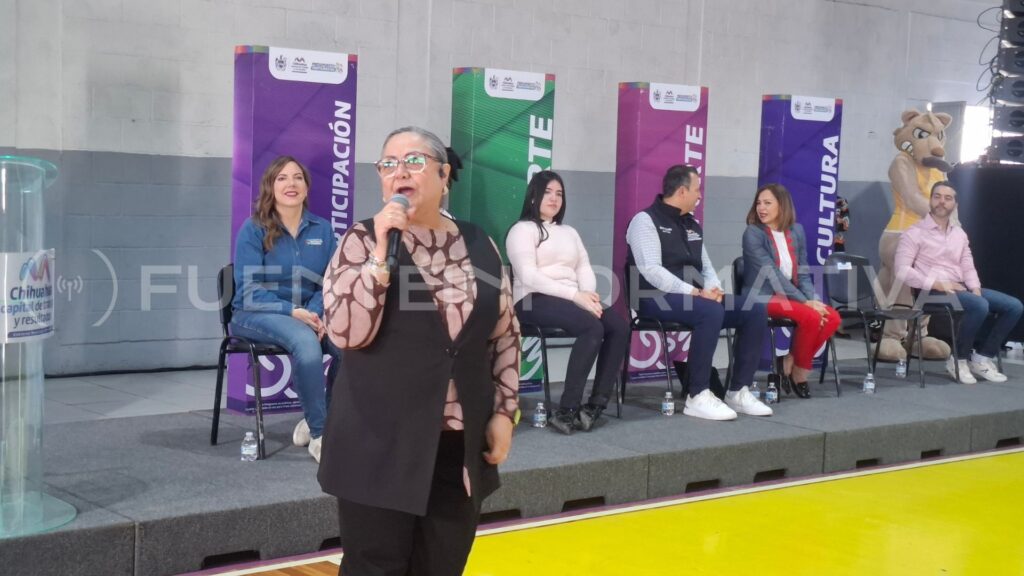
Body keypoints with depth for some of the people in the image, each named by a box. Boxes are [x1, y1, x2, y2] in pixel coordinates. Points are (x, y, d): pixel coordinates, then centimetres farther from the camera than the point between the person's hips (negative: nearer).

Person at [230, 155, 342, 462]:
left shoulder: (322, 229, 9)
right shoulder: (253, 229, -3)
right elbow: (250, 291, -9)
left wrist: (315, 313, -19)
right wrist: (294, 312, -23)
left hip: (307, 314, 4)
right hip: (257, 314, -4)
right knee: (306, 341, -36)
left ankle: (318, 420, -8)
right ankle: (320, 434, -25)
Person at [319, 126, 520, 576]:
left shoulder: (477, 245, 7)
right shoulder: (363, 240, -3)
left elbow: (505, 334, 13)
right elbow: (346, 332, -16)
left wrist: (505, 410, 6)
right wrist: (382, 251, -21)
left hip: (460, 445, 4)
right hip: (382, 444, -3)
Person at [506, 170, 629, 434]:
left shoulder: (569, 232, 27)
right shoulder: (522, 230, 4)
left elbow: (585, 268, 15)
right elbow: (529, 277, -10)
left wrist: (588, 294, -10)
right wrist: (575, 295, -18)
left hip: (573, 300, 7)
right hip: (535, 300, -7)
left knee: (619, 326, -22)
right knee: (593, 327, -32)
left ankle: (596, 405, -24)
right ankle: (567, 409, -31)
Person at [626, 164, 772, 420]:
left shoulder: (692, 224, 20)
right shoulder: (646, 220, -6)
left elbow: (706, 266, 20)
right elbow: (651, 271, -18)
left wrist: (714, 290, -5)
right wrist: (695, 293, -22)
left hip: (696, 297, 8)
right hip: (658, 298, -8)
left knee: (756, 310, -8)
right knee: (711, 312, -35)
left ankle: (738, 392, -6)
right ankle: (698, 397, -28)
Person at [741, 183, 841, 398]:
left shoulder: (797, 231, 8)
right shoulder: (753, 233, -9)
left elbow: (803, 273, 9)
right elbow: (772, 275, -17)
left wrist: (813, 299, -10)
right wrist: (805, 302, -21)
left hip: (791, 295, 6)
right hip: (762, 296, -6)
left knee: (832, 317, -17)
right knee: (810, 317, -28)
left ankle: (791, 363, -3)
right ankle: (798, 370, -5)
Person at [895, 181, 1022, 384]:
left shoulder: (959, 234, 18)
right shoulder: (915, 233, -4)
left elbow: (968, 268, 16)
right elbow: (902, 271, -13)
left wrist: (975, 289, -5)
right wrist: (938, 284, -19)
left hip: (960, 289, 8)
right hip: (933, 292, -8)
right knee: (980, 306, -33)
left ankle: (982, 358, -2)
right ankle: (959, 359, -15)